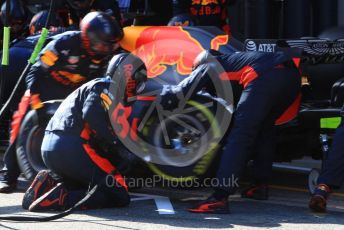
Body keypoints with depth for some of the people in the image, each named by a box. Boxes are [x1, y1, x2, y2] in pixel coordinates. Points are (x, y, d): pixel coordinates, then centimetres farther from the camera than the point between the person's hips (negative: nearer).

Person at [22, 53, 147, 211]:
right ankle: (61, 199, -24)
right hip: (71, 149, -9)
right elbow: (92, 115, -20)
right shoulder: (106, 87, 1)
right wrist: (115, 145, -13)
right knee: (120, 196, -10)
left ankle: (49, 182, 3)